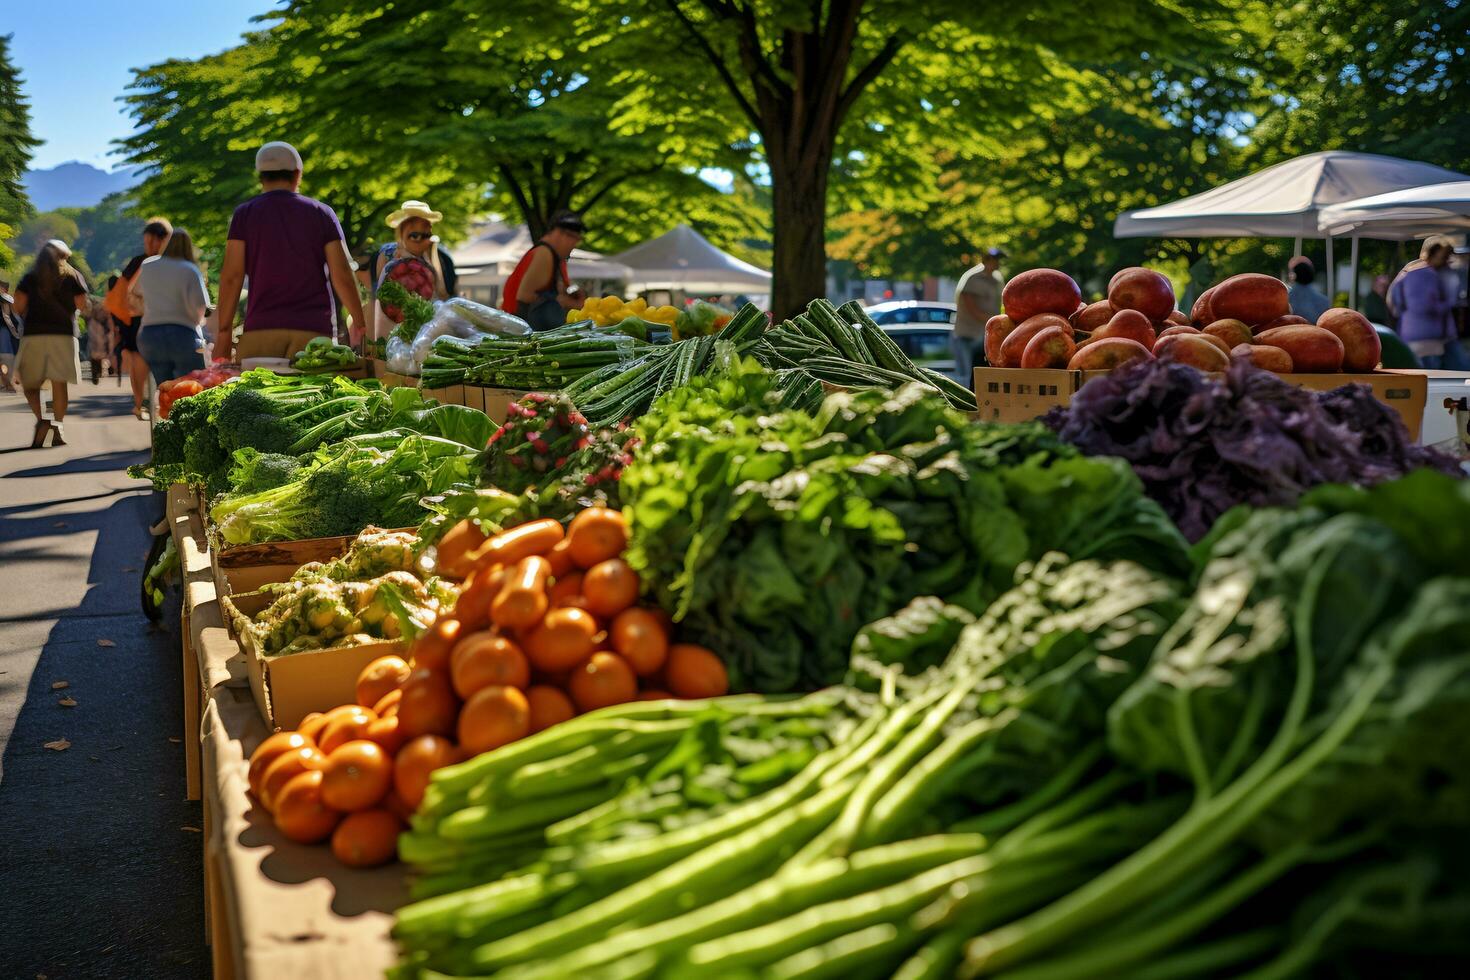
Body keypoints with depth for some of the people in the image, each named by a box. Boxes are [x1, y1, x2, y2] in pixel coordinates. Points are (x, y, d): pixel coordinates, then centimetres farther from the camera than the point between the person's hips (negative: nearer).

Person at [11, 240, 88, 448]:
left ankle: (41, 419, -17)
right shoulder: (72, 276, 8)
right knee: (59, 382, 1)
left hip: (33, 334, 0)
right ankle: (58, 428, -5)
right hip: (64, 334, 0)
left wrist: (30, 315, 20)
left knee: (30, 383, 6)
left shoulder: (29, 277, 11)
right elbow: (82, 305, 0)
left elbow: (18, 306, 0)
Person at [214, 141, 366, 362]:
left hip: (260, 328, 0)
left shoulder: (244, 214, 8)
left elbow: (232, 276, 0)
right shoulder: (322, 213, 8)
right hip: (314, 328, 0)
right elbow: (342, 276, 2)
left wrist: (225, 331, 4)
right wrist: (359, 322, 12)